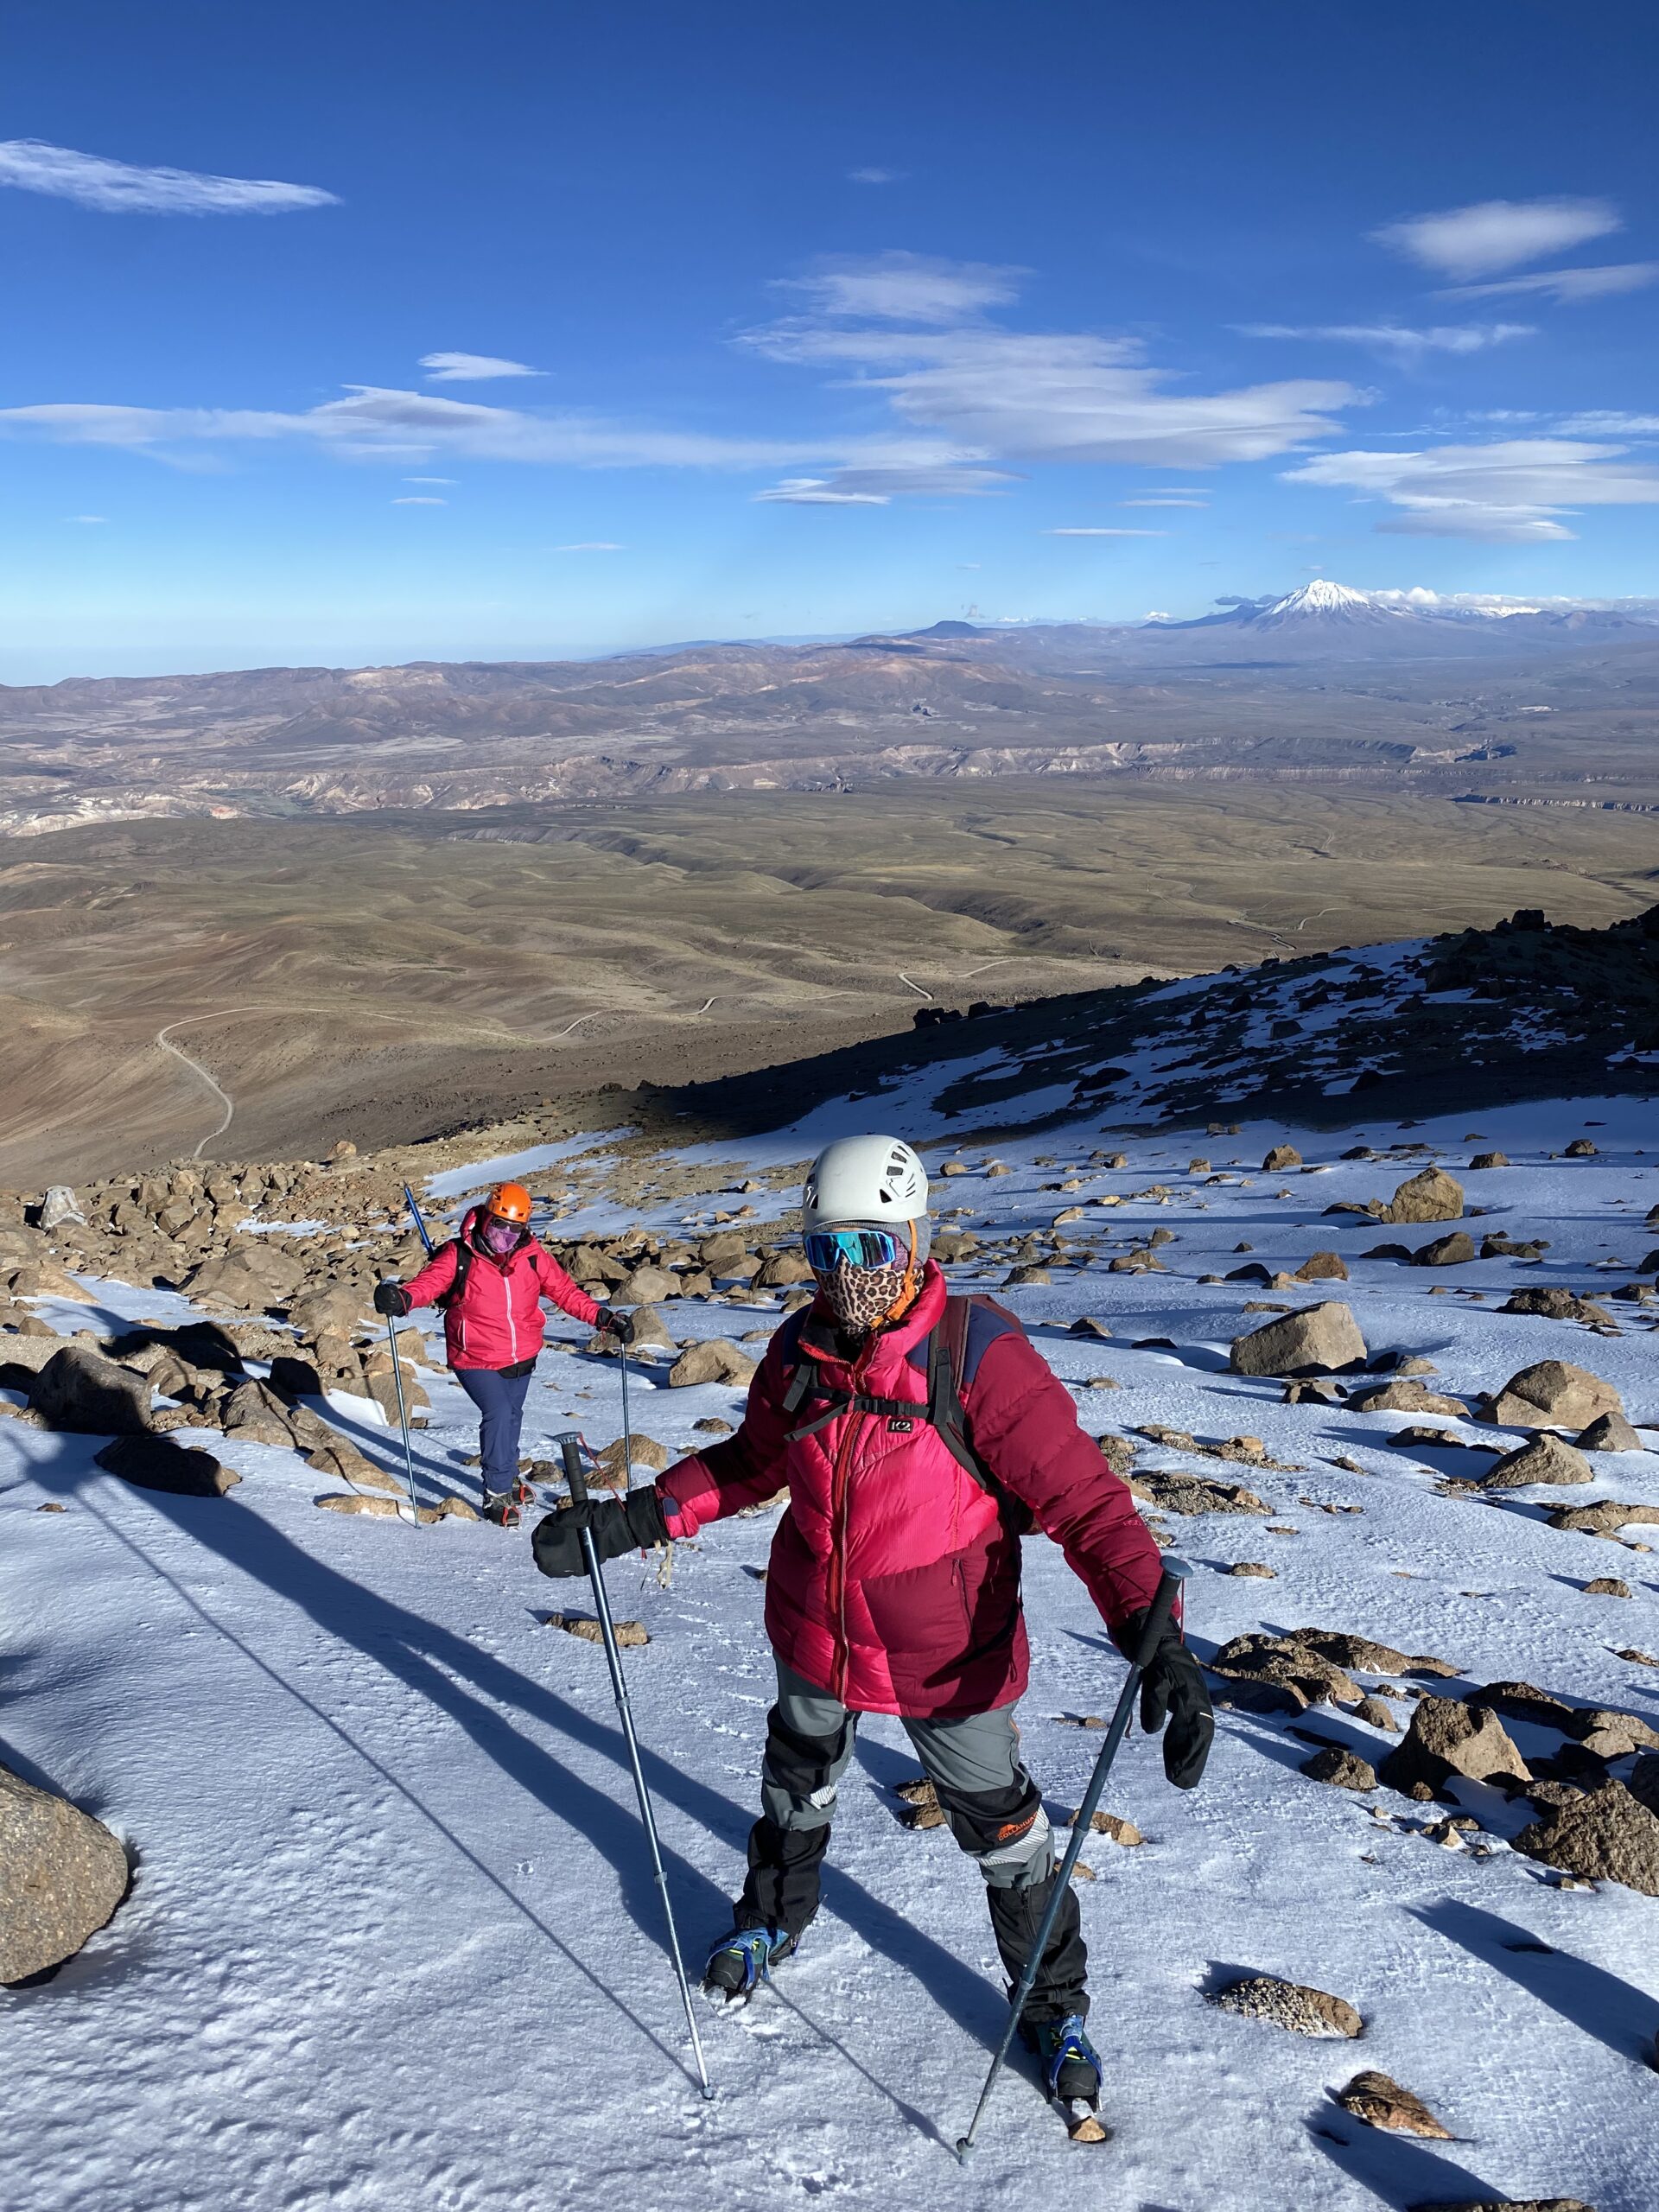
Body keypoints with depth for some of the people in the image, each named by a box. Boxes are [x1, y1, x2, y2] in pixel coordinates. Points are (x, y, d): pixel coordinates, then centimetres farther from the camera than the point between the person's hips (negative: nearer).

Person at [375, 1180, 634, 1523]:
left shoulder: (532, 1256, -7)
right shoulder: (459, 1256, -16)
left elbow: (565, 1291, -3)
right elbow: (429, 1282, -25)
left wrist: (603, 1317, -12)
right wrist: (402, 1297, -48)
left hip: (522, 1357, 4)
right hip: (476, 1360, -4)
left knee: (512, 1416, 21)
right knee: (498, 1414, -19)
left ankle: (507, 1478, 47)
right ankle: (497, 1493, -1)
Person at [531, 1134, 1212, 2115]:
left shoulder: (977, 1352, -26)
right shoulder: (799, 1349, -10)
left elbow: (1081, 1495, -28)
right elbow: (751, 1460, 7)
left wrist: (1153, 1631, -39)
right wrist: (633, 1518, -2)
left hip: (946, 1655, -4)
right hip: (815, 1630, 5)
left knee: (1004, 1829, 13)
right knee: (796, 1790, 28)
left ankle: (1055, 2005, 41)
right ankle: (774, 1920, 59)